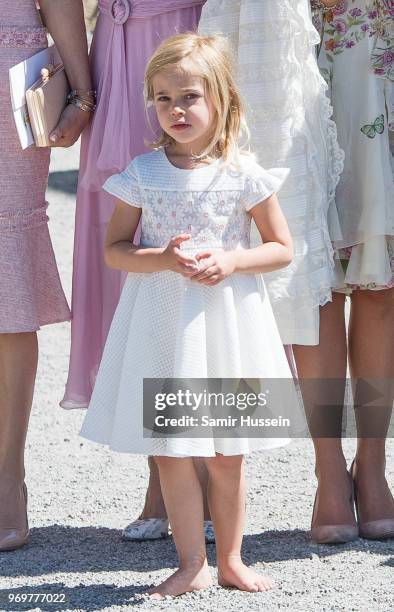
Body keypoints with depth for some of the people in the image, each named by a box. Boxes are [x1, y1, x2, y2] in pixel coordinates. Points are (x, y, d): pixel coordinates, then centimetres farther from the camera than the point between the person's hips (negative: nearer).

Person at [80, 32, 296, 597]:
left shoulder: (243, 174, -4)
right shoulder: (142, 174, -2)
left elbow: (281, 248, 3)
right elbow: (114, 250, 1)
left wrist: (229, 262, -14)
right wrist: (164, 259, -17)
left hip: (227, 322, -1)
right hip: (163, 325, 1)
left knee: (227, 456, 7)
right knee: (171, 454, 3)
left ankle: (230, 560, 22)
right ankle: (192, 563, 14)